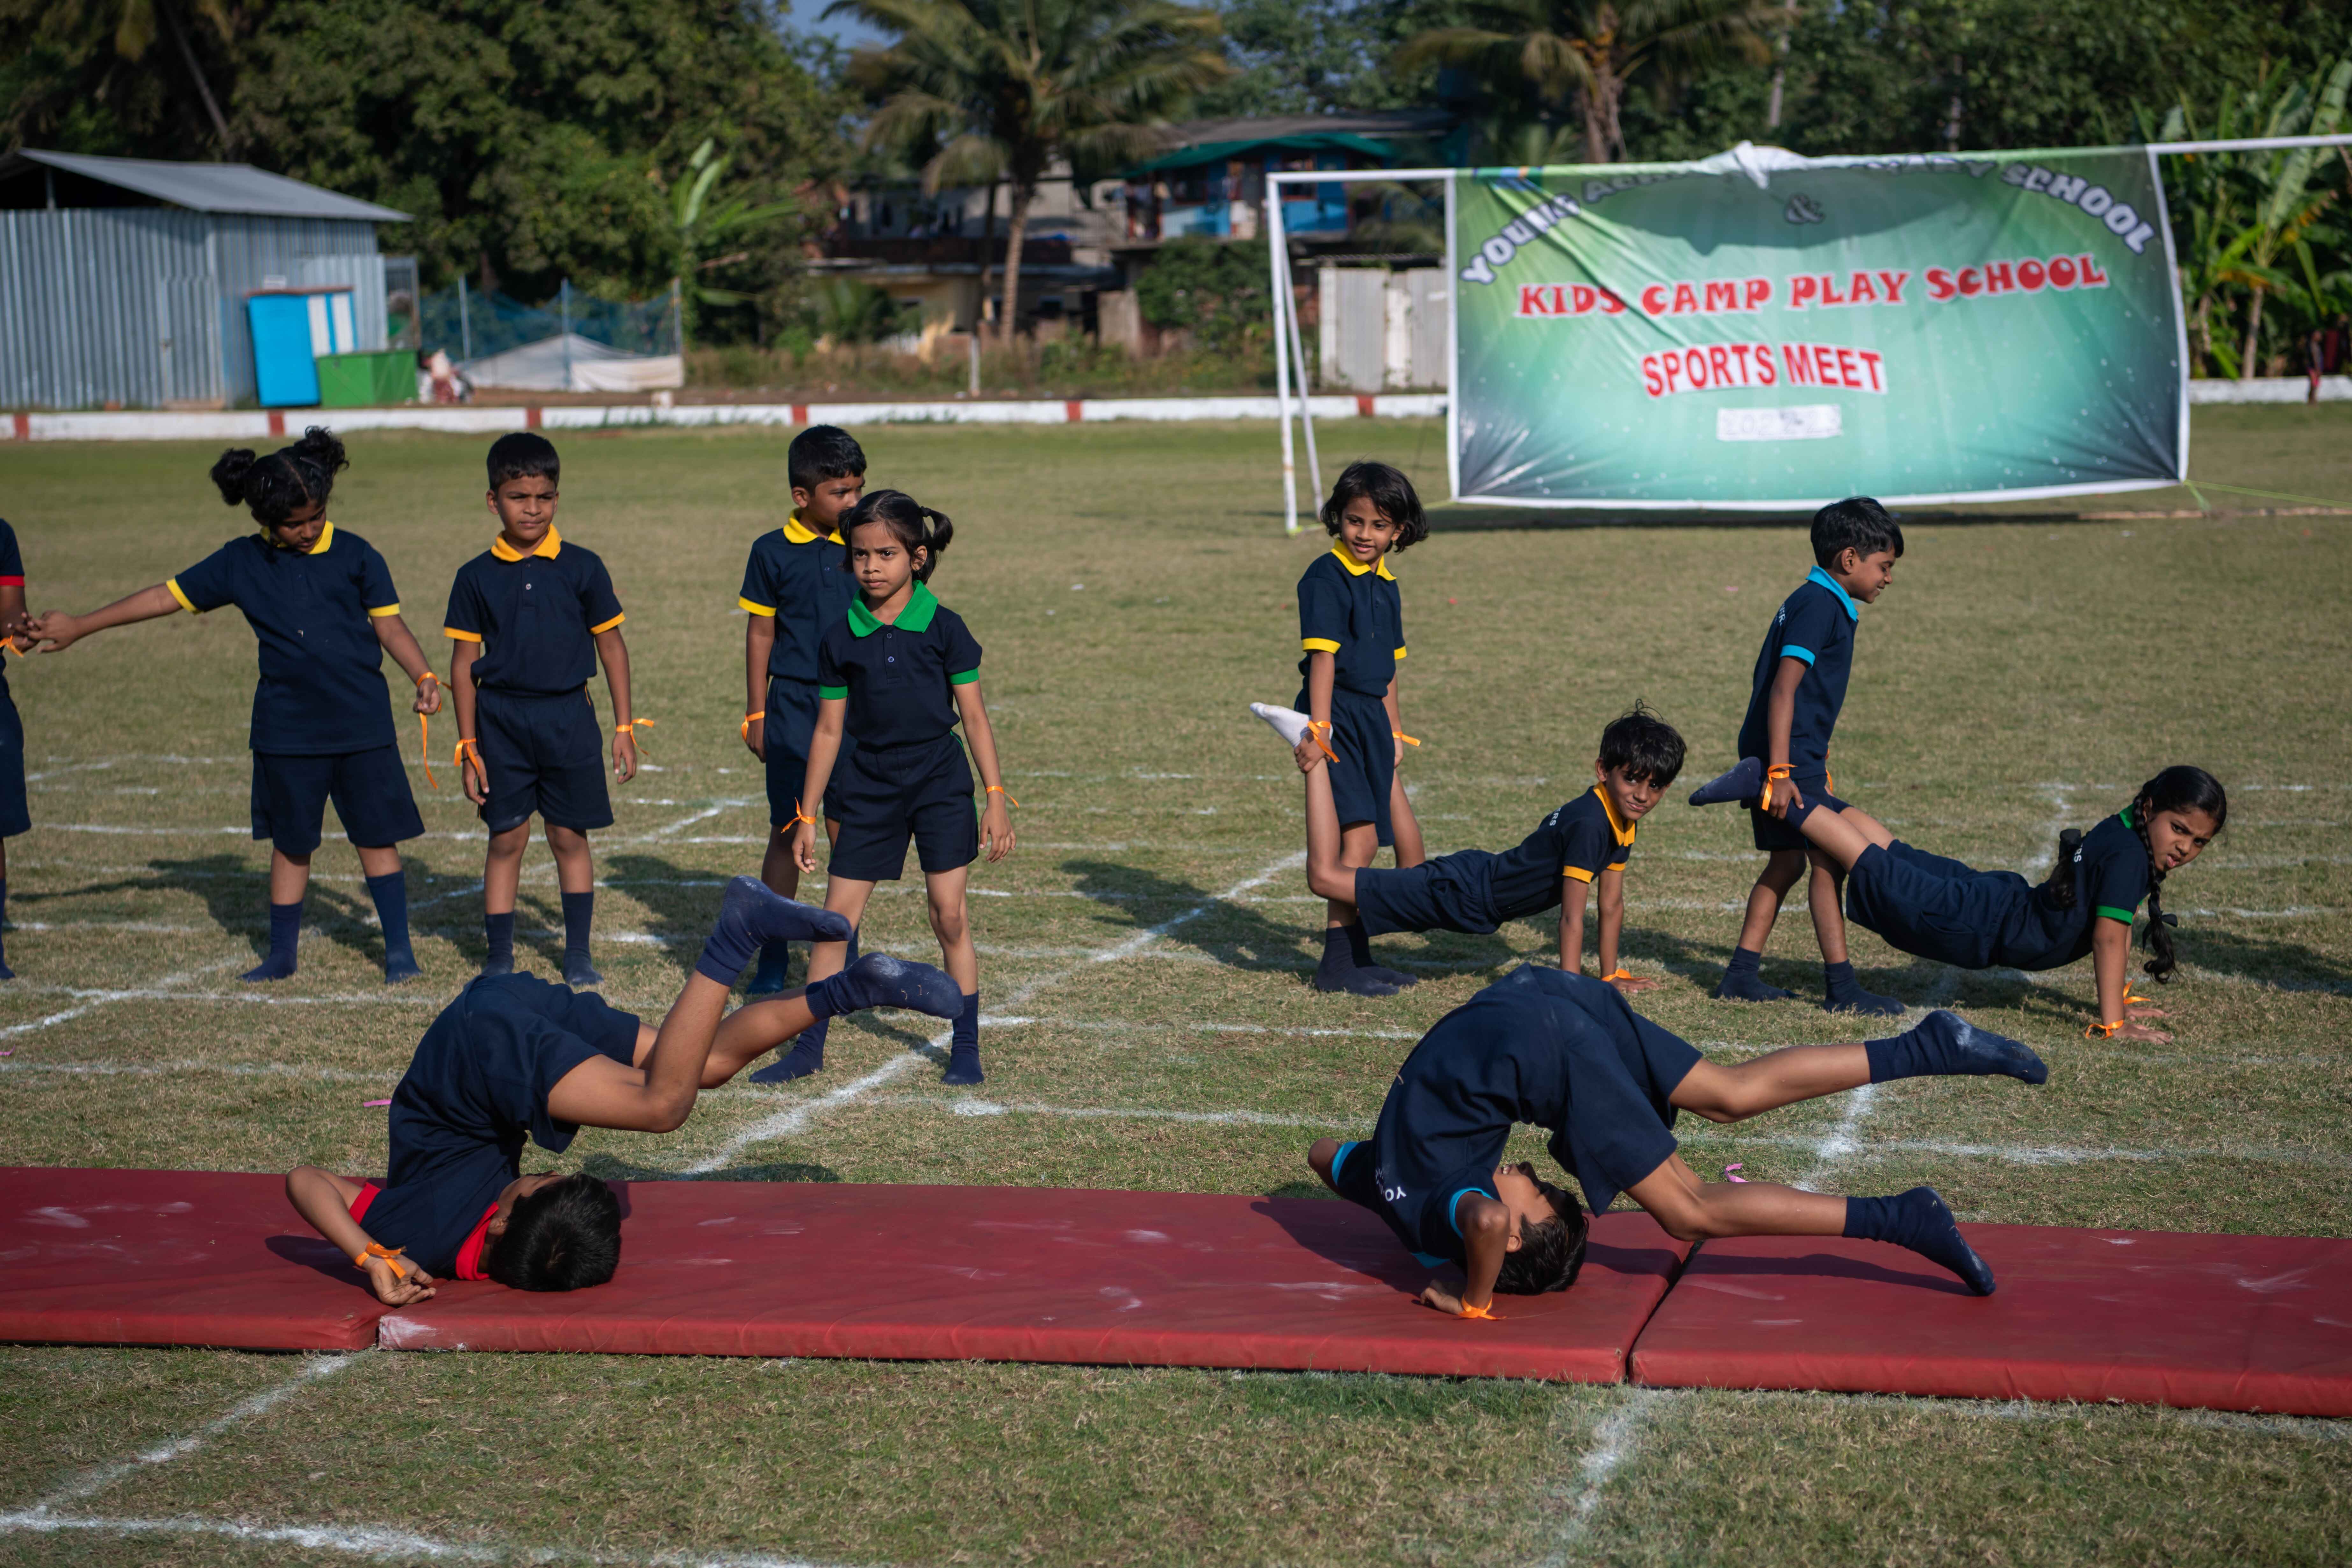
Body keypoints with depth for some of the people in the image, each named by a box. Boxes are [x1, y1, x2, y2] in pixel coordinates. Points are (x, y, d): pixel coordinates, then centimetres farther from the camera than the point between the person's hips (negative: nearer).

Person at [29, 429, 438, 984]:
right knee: (291, 841, 10)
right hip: (287, 730, 2)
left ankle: (399, 948, 13)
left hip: (362, 726, -1)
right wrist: (79, 626, 10)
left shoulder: (355, 556, -2)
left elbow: (390, 626, 0)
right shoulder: (242, 563, 2)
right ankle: (282, 953, 22)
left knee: (376, 834, 3)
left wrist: (424, 676, -18)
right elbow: (169, 595, 7)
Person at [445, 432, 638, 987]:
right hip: (501, 720, 0)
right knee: (507, 839, 3)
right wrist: (467, 745, 1)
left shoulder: (582, 568, -1)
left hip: (568, 717, 0)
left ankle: (578, 956, 17)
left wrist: (624, 727, 3)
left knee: (570, 837, 7)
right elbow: (464, 664, 4)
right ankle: (498, 958, 12)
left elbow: (611, 646, 5)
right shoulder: (477, 577, 0)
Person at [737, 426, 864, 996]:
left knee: (847, 832, 3)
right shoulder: (773, 552, -1)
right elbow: (761, 635, 4)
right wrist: (756, 715, 4)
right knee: (787, 833, 2)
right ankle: (772, 954, 13)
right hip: (793, 707, -1)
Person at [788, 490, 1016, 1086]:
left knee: (950, 917, -1)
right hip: (868, 790, 2)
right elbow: (829, 730, 5)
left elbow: (974, 717, -1)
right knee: (837, 915, 1)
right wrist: (808, 815, 6)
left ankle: (966, 1047, 10)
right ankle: (808, 1046, 10)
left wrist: (997, 797, -5)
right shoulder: (840, 638, -1)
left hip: (940, 784, -2)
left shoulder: (943, 628, -5)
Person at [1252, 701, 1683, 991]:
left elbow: (1612, 904, 10)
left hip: (1485, 874, 9)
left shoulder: (1623, 823, -1)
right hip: (1466, 893, -9)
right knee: (1326, 876, -12)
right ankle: (1314, 758, -1)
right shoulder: (1588, 824, -28)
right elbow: (1572, 917, -27)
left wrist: (1611, 976, 11)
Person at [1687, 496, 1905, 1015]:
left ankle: (1741, 975, 18)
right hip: (1787, 757, -10)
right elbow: (1784, 688, -22)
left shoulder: (1819, 602, 16)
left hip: (1793, 755, 10)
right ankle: (1841, 988, -6)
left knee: (1787, 863, 14)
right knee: (1828, 860, -8)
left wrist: (1815, 766, 29)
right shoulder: (1819, 605, -15)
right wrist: (1780, 771, -26)